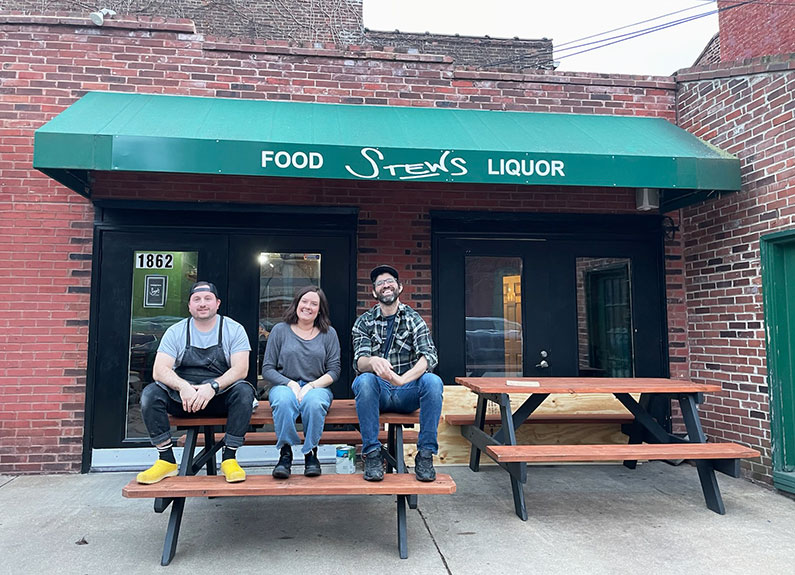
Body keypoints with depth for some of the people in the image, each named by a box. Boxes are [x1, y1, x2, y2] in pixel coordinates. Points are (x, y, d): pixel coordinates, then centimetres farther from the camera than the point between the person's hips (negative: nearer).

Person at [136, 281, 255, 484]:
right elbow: (159, 371, -7)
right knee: (150, 393, -23)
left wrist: (212, 386, -29)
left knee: (244, 391, -31)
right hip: (182, 396, 2)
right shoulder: (175, 332, 4)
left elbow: (241, 369, -11)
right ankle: (166, 460, -13)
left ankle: (229, 458, -20)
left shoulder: (234, 330, 0)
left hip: (220, 396, -2)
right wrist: (183, 387, -27)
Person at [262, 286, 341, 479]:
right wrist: (291, 384, -13)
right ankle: (285, 453, -22)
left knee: (314, 402, -36)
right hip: (284, 385, 0)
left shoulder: (329, 333, 9)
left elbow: (334, 370, 3)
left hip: (317, 386, 0)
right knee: (284, 401, -36)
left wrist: (311, 386, -13)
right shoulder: (280, 330, 7)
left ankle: (311, 453, -18)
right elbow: (267, 369, 3)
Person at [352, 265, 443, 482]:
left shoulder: (413, 319, 4)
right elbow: (359, 362, -9)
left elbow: (429, 356, -13)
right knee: (365, 380, -33)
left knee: (433, 381, -29)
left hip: (406, 393, 0)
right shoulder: (364, 322, 5)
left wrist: (402, 379, -33)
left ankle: (425, 454, -19)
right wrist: (372, 362, -36)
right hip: (377, 392, 0)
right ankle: (372, 454, -22)